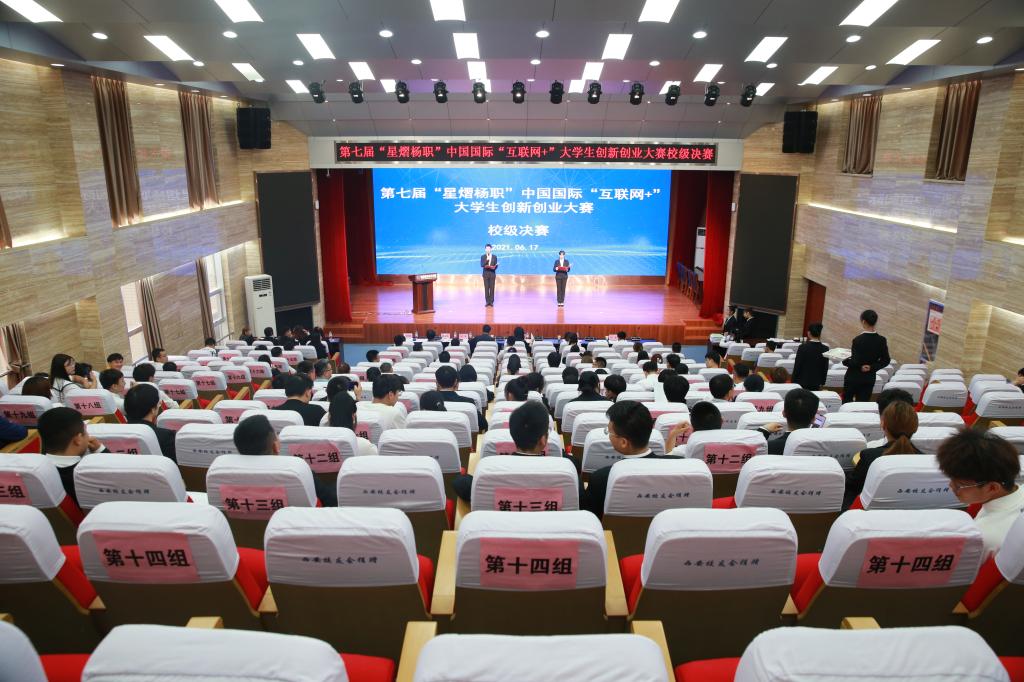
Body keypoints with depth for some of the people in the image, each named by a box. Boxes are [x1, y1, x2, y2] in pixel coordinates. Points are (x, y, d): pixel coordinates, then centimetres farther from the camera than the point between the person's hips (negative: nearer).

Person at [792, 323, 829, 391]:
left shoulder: (803, 347, -12)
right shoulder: (825, 349, -2)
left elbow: (797, 366, -8)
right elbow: (825, 368, 5)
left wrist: (793, 382, 1)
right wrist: (822, 383, 16)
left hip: (802, 382, -3)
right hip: (816, 384, 3)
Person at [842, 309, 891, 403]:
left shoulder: (858, 340, -19)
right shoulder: (881, 340, -2)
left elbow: (855, 362, -21)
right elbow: (885, 361, 1)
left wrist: (844, 361, -4)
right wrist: (872, 367, -2)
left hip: (854, 377, -4)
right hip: (869, 378, 5)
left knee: (846, 402, 14)